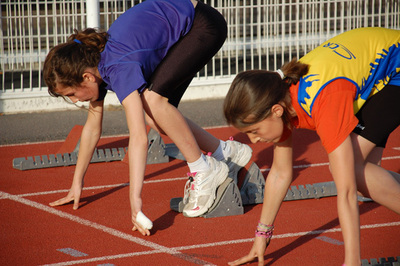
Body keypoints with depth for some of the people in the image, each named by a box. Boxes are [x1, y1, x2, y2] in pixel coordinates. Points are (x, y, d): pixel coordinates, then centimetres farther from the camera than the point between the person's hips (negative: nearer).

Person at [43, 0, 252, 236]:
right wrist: (77, 185, 11)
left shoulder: (119, 70, -32)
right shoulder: (92, 62, -6)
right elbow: (92, 127, 7)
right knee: (155, 117, 0)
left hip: (204, 25, -9)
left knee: (152, 98, -25)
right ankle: (228, 152, 16)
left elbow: (139, 137, -41)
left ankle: (206, 171, -12)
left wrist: (135, 200, -46)